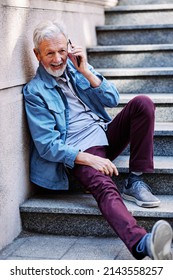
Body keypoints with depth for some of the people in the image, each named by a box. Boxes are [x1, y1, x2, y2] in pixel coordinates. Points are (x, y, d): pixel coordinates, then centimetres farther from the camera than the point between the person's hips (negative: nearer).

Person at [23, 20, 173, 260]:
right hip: (79, 151, -6)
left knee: (143, 103, -17)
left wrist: (86, 71, -10)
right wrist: (89, 159, -22)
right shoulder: (35, 91, -4)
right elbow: (47, 146, -11)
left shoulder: (77, 67, 12)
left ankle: (135, 182, -16)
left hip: (107, 134, 6)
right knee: (104, 187, -36)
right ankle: (142, 244, -62)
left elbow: (112, 100, 4)